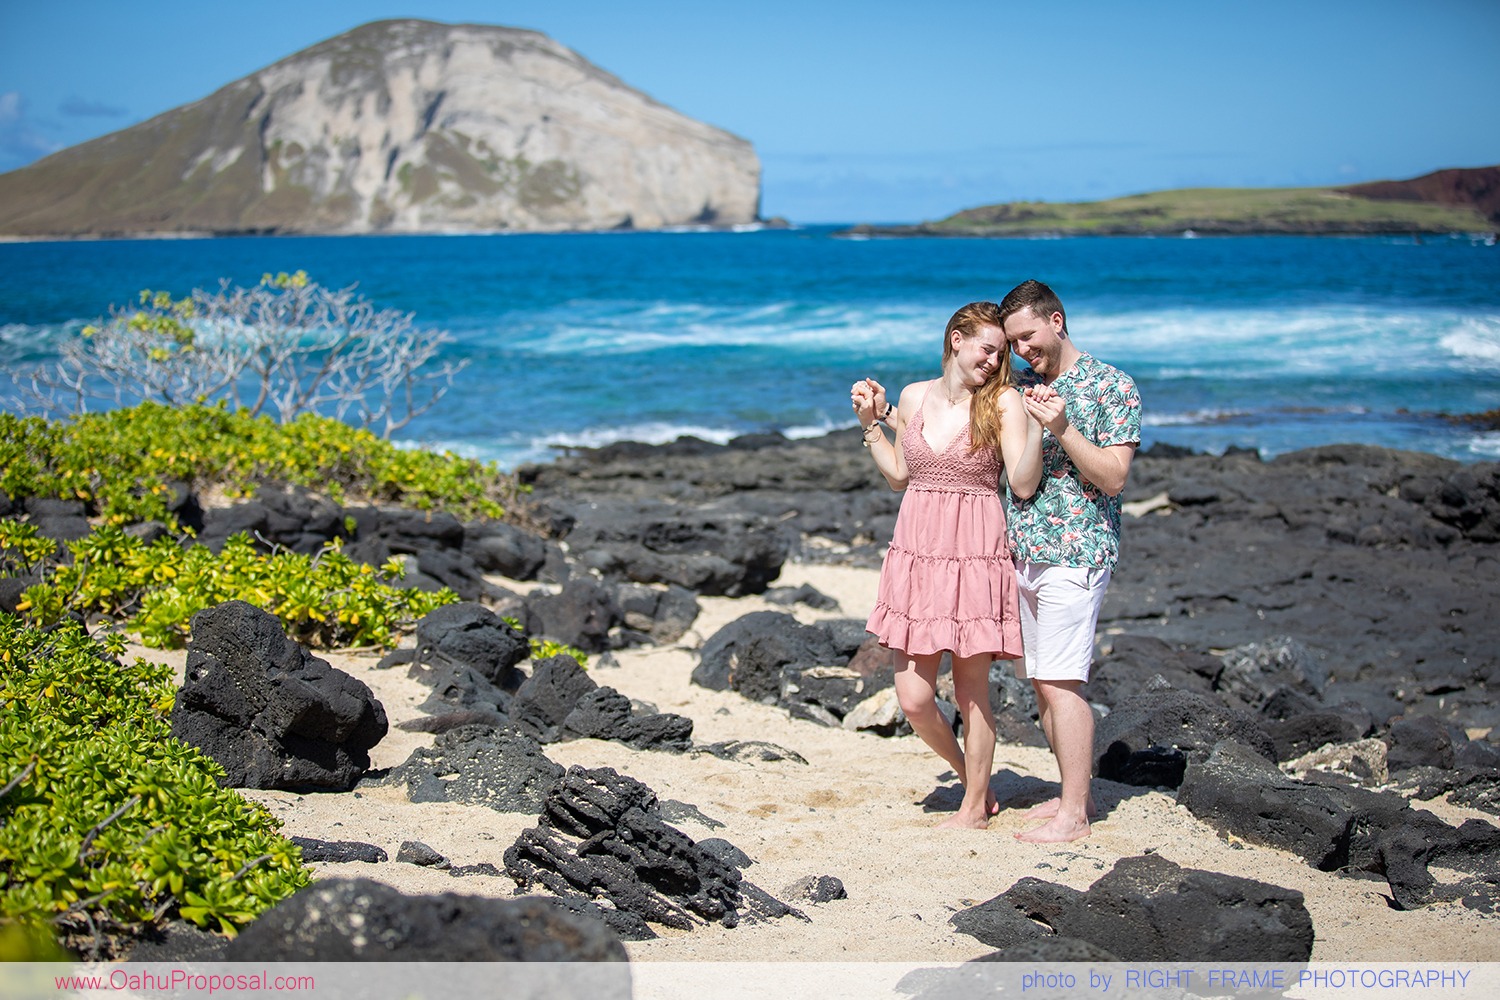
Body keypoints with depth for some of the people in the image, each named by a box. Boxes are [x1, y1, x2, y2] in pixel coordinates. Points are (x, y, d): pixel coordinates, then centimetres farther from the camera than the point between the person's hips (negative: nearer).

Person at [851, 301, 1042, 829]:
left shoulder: (1003, 401, -3)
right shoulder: (914, 397, 9)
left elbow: (1023, 484, -12)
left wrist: (1038, 425, -23)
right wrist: (871, 423, 12)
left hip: (975, 556, -4)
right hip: (916, 553, 4)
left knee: (971, 691, 4)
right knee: (914, 698, 1)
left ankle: (976, 805, 22)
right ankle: (970, 776, 28)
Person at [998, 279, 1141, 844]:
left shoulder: (1113, 386, -5)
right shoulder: (1024, 386, 15)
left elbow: (1113, 478, -12)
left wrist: (1062, 428, -19)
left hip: (1075, 553, -7)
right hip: (1024, 553, 7)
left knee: (1061, 682, -9)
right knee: (1042, 682, 9)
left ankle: (1074, 814, -4)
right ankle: (1076, 792, 20)